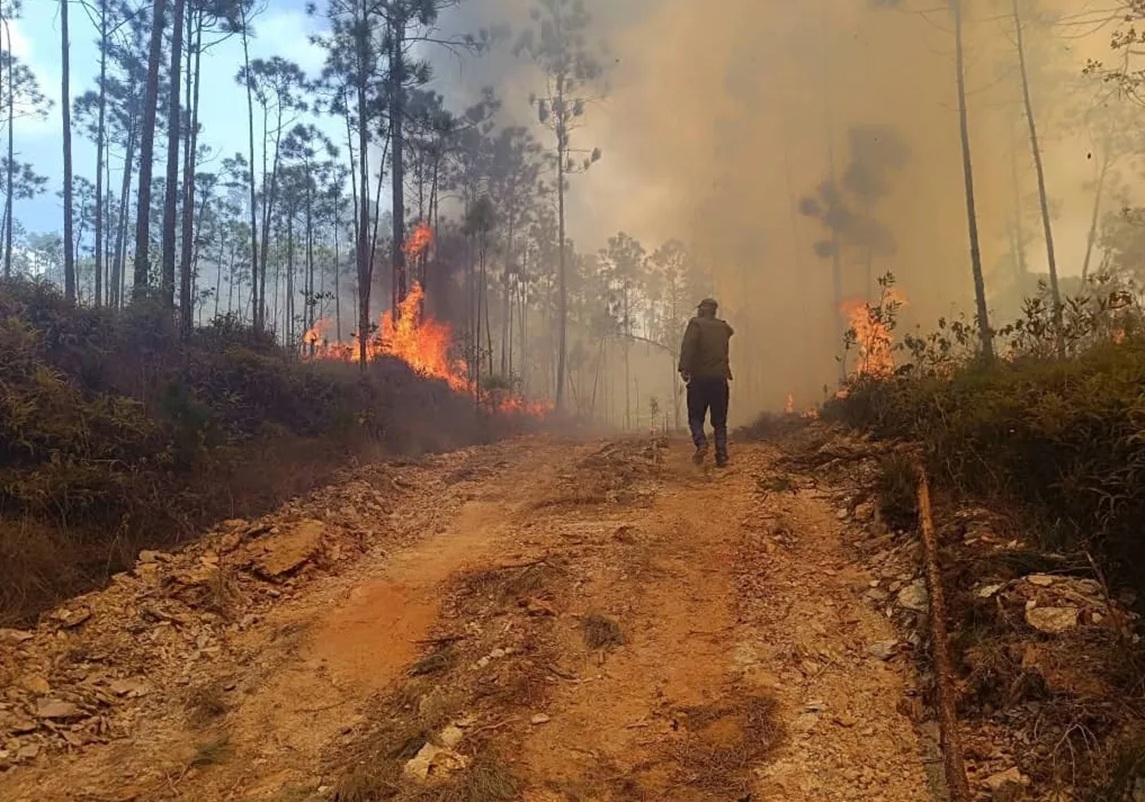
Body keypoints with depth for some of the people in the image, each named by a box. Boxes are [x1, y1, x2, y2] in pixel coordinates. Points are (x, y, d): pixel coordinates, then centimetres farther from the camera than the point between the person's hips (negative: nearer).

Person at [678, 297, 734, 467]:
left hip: (699, 378, -3)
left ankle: (701, 443, -20)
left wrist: (684, 367, -25)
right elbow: (730, 332, 39)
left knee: (695, 417, 5)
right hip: (720, 378, 3)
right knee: (719, 421, 8)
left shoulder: (696, 323, -1)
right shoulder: (723, 327, 14)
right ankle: (722, 455, 0)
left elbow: (688, 345, -18)